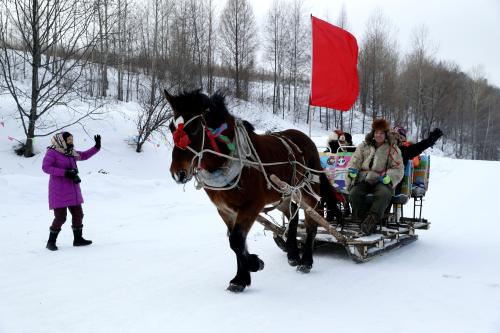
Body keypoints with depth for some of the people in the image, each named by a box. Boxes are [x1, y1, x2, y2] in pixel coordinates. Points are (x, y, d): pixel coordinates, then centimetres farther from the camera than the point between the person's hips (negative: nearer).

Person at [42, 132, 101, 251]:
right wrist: (65, 172, -24)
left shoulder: (70, 153, 10)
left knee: (78, 214, 12)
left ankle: (78, 239, 25)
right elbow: (45, 167, -18)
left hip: (72, 190, 8)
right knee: (60, 217, -7)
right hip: (59, 190, -8)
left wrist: (96, 147, 9)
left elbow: (85, 155, 23)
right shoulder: (52, 152, -10)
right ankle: (51, 241, 10)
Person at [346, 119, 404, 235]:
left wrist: (388, 177, -14)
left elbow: (398, 169, 7)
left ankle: (371, 219, -41)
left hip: (382, 181, -2)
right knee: (354, 193, -30)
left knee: (384, 194, -37)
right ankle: (363, 219, -29)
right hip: (363, 179, 2)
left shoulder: (393, 149, 13)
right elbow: (355, 161, 16)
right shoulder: (364, 146, 19)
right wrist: (352, 170, -8)